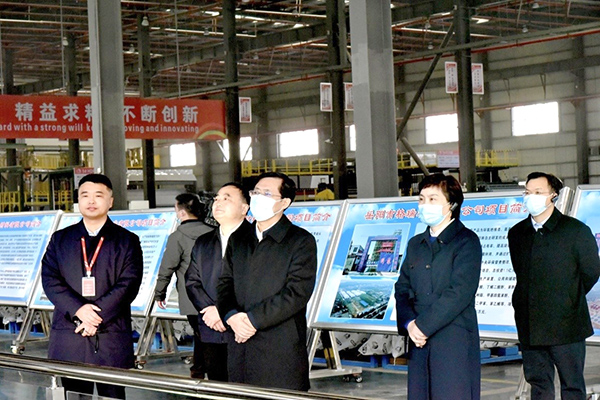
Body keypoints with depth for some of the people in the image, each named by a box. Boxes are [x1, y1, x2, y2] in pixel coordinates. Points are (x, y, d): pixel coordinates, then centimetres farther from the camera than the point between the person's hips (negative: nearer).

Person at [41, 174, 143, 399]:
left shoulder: (127, 241, 8)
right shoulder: (60, 239, 14)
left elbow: (128, 285, -3)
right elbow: (50, 280, 2)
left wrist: (98, 315, -15)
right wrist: (78, 310, -14)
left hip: (112, 338, -1)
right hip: (68, 337, 2)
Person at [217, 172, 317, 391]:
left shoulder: (301, 241, -3)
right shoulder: (237, 240, 16)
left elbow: (297, 293, -12)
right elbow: (225, 284, 11)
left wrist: (253, 319, -16)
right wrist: (232, 316, -10)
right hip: (240, 350, 5)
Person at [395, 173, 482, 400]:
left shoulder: (466, 241, -4)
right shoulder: (415, 244, 18)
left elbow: (459, 293, -14)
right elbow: (402, 289, 14)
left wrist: (423, 325, -14)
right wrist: (409, 324, -6)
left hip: (454, 345, -6)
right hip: (419, 343, 6)